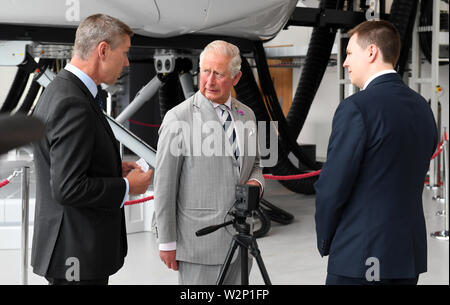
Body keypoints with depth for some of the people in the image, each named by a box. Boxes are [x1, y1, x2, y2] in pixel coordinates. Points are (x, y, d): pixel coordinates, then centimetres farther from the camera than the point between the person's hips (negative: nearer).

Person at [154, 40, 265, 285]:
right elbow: (164, 185, -8)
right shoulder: (178, 118, -9)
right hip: (200, 241, -5)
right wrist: (167, 242, -8)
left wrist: (256, 181, -2)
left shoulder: (246, 115, 9)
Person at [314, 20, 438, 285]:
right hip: (410, 255, 8)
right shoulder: (422, 107, 9)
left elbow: (332, 187, -14)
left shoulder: (355, 108, -15)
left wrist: (325, 242, 1)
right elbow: (415, 181, 13)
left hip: (360, 257, -7)